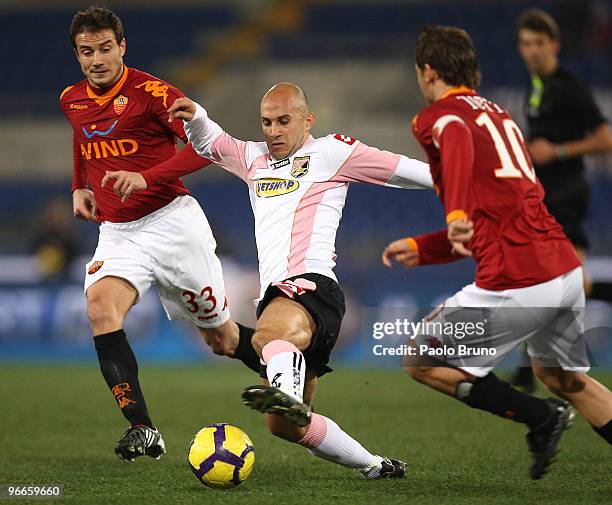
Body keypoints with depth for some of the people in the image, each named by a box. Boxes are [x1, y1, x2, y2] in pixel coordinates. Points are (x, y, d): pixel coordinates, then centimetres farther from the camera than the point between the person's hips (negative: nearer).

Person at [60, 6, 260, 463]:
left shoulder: (150, 92, -13)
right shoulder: (72, 101, 8)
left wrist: (146, 177, -30)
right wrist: (79, 188, 17)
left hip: (171, 222, -5)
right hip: (117, 233, 5)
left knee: (220, 336, 6)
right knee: (100, 305, -26)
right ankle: (142, 429, -32)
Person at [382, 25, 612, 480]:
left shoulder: (440, 115, 0)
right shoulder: (499, 114, 25)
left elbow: (459, 141, -28)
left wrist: (457, 214, -42)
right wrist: (420, 248, 29)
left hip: (516, 284, -8)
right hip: (566, 269, 8)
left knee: (421, 361, 7)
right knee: (564, 377, 30)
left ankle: (542, 417, 1)